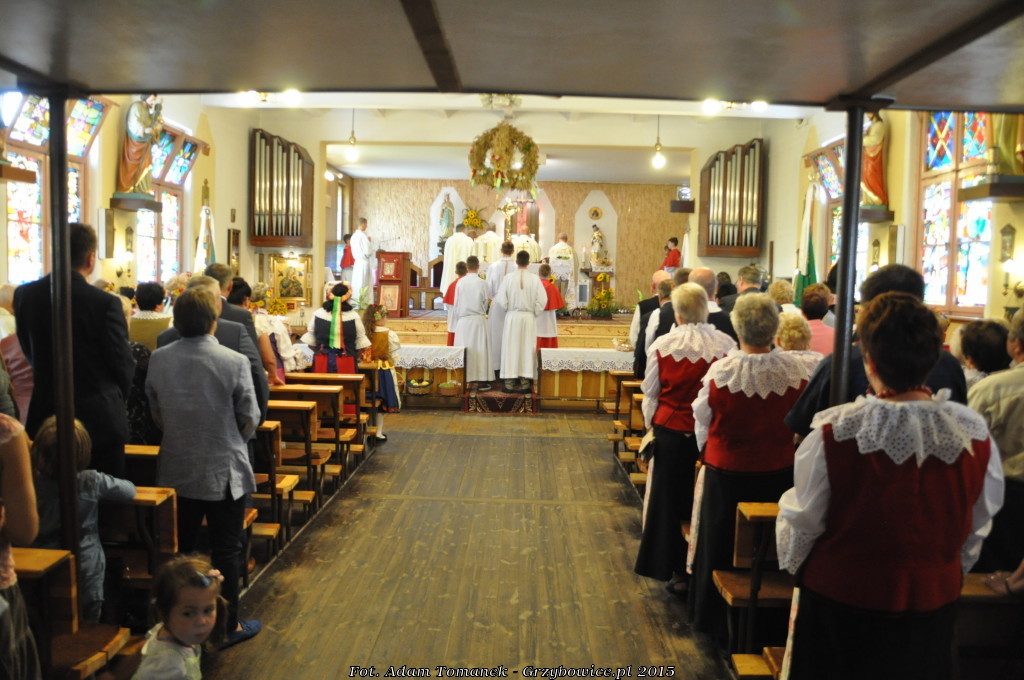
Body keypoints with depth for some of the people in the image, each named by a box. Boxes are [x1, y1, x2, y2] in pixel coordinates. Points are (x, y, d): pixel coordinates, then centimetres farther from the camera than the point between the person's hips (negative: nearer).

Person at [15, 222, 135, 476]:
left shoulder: (24, 295, -3)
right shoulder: (105, 303, -18)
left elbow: (30, 352, 9)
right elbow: (123, 366, -10)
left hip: (47, 415, 5)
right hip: (99, 418, -4)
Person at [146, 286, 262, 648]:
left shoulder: (158, 360, -6)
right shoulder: (234, 361, -18)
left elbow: (156, 414, 6)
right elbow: (250, 420, -10)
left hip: (176, 471, 4)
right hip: (223, 472, -4)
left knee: (179, 549, 19)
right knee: (226, 550, 11)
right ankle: (229, 625, 22)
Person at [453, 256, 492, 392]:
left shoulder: (460, 283, -4)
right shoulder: (482, 283, -7)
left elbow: (456, 304, 1)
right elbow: (485, 303, 1)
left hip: (463, 320, 2)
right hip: (478, 319, -1)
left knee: (466, 349, 6)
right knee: (479, 349, 4)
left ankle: (468, 380, 7)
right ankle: (481, 380, 4)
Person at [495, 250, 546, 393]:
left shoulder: (508, 278, -6)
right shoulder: (535, 279, -5)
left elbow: (501, 300, -6)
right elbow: (542, 300, -6)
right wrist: (534, 313, 8)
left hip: (512, 317, 0)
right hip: (529, 318, 0)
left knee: (510, 348, 6)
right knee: (527, 348, 7)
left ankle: (509, 382, 6)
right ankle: (525, 381, 8)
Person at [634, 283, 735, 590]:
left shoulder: (661, 345, -6)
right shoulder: (726, 344, -9)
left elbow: (650, 395, 1)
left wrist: (651, 426, 14)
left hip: (670, 433, 0)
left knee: (669, 500, 13)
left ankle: (676, 571, 21)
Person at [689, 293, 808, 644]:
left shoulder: (720, 371, -19)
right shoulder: (797, 369, -14)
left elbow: (703, 424, -5)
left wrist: (709, 453, 15)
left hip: (727, 473, -2)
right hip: (781, 474, 2)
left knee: (723, 548, 17)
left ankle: (718, 621, 33)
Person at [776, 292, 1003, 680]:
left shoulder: (834, 434, -25)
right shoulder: (978, 437, -15)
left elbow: (802, 522, -11)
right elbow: (976, 528, 2)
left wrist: (793, 566, 10)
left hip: (839, 597, -2)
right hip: (932, 604, 3)